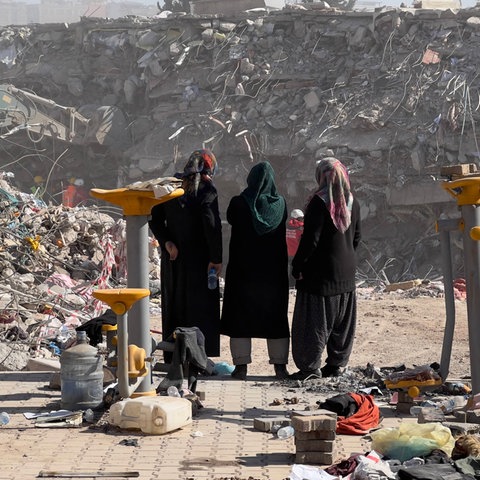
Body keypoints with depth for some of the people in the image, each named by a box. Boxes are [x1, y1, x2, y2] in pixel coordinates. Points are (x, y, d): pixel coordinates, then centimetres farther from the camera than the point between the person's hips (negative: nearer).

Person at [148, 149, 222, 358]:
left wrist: (166, 243, -5)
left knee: (174, 304, 13)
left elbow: (155, 218, 0)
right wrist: (216, 258, -16)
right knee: (201, 307, 2)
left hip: (173, 259, 5)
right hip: (198, 259, -5)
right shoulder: (206, 189, -10)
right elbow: (211, 223, -19)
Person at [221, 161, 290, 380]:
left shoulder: (238, 203, -11)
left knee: (240, 315, 7)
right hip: (273, 271, 2)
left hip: (243, 269, -2)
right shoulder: (280, 204, -5)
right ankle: (280, 365, 12)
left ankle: (241, 366, 4)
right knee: (275, 316, 11)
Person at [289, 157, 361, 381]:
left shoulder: (320, 202, -15)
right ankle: (337, 363, 19)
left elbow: (310, 239, -17)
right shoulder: (352, 202, 6)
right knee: (342, 319, 13)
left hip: (320, 271, -7)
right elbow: (356, 238, 12)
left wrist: (297, 266, -9)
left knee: (314, 320, -2)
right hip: (346, 271, 7)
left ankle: (310, 366, -2)